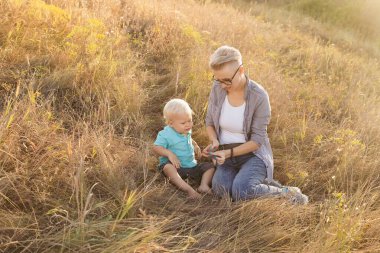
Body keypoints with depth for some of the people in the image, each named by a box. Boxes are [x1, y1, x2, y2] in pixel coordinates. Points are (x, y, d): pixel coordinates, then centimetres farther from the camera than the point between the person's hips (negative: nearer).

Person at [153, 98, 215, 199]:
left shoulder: (187, 131, 7)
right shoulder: (166, 134, -15)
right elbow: (156, 147, -17)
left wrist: (195, 145, 10)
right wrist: (169, 153, -31)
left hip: (191, 165, 7)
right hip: (176, 166, -7)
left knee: (210, 166, -1)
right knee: (168, 167, -39)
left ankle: (204, 185, -24)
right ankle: (189, 190, -51)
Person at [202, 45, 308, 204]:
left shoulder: (259, 96, -19)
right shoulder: (217, 88, -6)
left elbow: (257, 140, -15)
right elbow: (210, 123, 6)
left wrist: (229, 153, -26)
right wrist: (214, 142, -15)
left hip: (253, 154, -4)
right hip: (226, 155, 4)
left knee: (240, 192, -31)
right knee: (220, 189, -28)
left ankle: (286, 193, -5)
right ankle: (257, 182, 1)